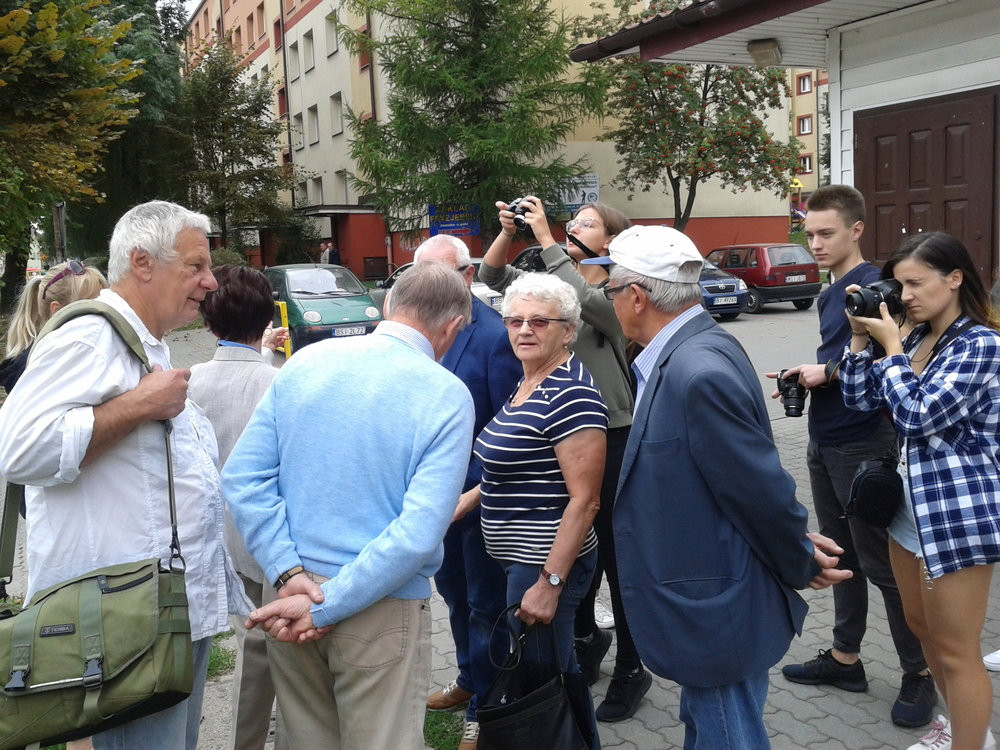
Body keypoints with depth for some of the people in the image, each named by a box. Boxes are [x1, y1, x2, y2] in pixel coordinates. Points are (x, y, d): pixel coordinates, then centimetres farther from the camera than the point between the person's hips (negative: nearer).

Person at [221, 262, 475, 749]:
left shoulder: (305, 362, 0)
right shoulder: (448, 396, -12)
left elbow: (242, 476, -3)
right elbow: (419, 532, -21)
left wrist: (290, 576, -8)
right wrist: (326, 609, -16)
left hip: (290, 597, 5)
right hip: (382, 611, -4)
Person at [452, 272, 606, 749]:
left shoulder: (571, 396, -20)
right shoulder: (528, 383, 9)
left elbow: (584, 499, -22)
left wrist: (550, 583, -23)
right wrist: (471, 496, 12)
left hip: (545, 562, -9)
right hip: (519, 557, 9)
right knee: (559, 674, 21)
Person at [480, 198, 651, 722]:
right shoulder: (554, 283, 8)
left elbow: (582, 300, -31)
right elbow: (490, 278, 6)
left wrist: (544, 237, -27)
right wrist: (508, 231, -10)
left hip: (611, 437, -6)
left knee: (615, 554, 3)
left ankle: (631, 670, 19)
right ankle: (586, 638, 41)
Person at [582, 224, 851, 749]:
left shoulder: (699, 371, -28)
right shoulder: (686, 355, 4)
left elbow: (759, 485, -22)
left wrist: (799, 563, -7)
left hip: (715, 613, -10)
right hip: (707, 605, 10)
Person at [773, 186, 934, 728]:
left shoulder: (873, 285, -13)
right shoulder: (830, 294, 13)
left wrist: (827, 372, -15)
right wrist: (806, 376, 5)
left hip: (863, 444, -9)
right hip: (825, 442, 9)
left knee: (881, 561, 0)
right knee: (840, 554, 16)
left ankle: (919, 673, 14)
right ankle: (845, 658, 28)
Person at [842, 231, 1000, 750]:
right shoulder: (917, 338, 7)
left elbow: (917, 414, -24)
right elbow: (859, 398, 7)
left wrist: (890, 344, -16)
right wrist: (860, 335, -2)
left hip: (957, 512, -9)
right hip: (910, 504, 9)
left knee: (956, 651, 2)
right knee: (921, 627, 22)